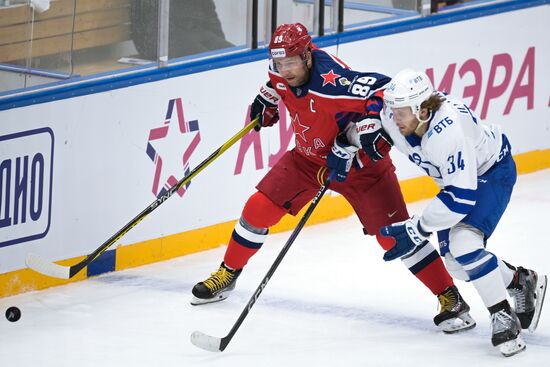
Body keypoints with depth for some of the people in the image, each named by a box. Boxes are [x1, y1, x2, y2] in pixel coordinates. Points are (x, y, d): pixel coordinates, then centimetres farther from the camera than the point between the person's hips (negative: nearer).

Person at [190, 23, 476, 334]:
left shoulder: (333, 81, -36)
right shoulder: (283, 71, -12)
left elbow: (384, 90, -40)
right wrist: (267, 99, 6)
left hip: (359, 163, -7)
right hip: (309, 156, 7)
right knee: (259, 208, 0)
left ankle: (450, 298, -5)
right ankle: (227, 275, 22)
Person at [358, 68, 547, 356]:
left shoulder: (448, 132, -41)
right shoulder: (397, 113, -21)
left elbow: (462, 197, -39)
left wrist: (416, 230, -35)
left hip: (491, 172, -8)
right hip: (455, 177, 8)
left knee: (463, 244, -28)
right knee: (456, 263, 5)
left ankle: (504, 317, -13)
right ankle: (521, 282, 29)